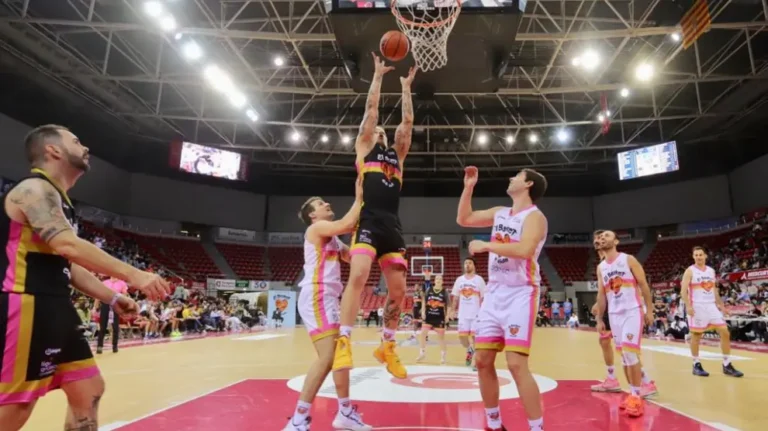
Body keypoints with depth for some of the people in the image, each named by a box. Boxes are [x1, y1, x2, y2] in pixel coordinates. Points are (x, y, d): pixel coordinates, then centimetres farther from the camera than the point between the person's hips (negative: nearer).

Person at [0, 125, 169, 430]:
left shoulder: (58, 200, 20)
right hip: (28, 308, -10)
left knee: (89, 391, 13)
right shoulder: (35, 189, -11)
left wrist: (111, 298, 13)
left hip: (56, 308, 10)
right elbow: (67, 245, -29)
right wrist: (132, 275, -32)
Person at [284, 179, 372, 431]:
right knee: (327, 357, -17)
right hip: (316, 298, -10)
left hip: (328, 299, 10)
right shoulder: (316, 228, -4)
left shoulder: (333, 239, 24)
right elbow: (347, 224, -21)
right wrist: (359, 198, -10)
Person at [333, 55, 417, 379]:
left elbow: (407, 121, 23)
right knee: (358, 275, -24)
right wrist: (378, 75, 20)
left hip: (392, 227, 5)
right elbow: (371, 108, 12)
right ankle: (343, 342, -20)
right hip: (368, 222, -5)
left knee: (398, 289, 3)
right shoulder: (363, 147, 15)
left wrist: (406, 86, 28)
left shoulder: (397, 154, 26)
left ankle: (386, 346, 18)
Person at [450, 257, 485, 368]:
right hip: (463, 314, 3)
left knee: (474, 337, -3)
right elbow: (456, 297, 11)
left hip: (476, 314, -3)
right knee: (462, 337, 5)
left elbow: (484, 298, -2)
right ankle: (469, 351, 34)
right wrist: (454, 310, 5)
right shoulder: (459, 280, 6)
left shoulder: (479, 280, -3)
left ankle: (476, 361, 8)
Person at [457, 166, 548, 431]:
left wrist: (485, 245, -19)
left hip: (520, 295, -7)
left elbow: (524, 250, -26)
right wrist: (468, 187, 15)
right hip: (494, 293, 7)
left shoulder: (534, 216, -9)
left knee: (516, 364, -16)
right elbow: (463, 219, 21)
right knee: (482, 361, 8)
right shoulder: (499, 213, 14)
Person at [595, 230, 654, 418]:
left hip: (633, 311, -5)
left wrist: (649, 310, -9)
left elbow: (643, 285, -4)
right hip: (614, 314, 5)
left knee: (630, 352, -14)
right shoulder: (600, 267, 10)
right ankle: (634, 392, 19)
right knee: (624, 354, 9)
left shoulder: (629, 260, -5)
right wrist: (599, 319, 10)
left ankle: (636, 397, -4)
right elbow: (601, 294, 12)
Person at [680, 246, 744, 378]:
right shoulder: (690, 271, -6)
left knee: (725, 332, 0)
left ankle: (727, 365, 9)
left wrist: (720, 304, 12)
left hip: (711, 306, 6)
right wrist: (688, 306, -21)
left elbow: (714, 289, 20)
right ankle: (696, 365, 11)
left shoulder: (711, 271, 12)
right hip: (697, 307, -5)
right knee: (696, 335, 2)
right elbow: (683, 291, -11)